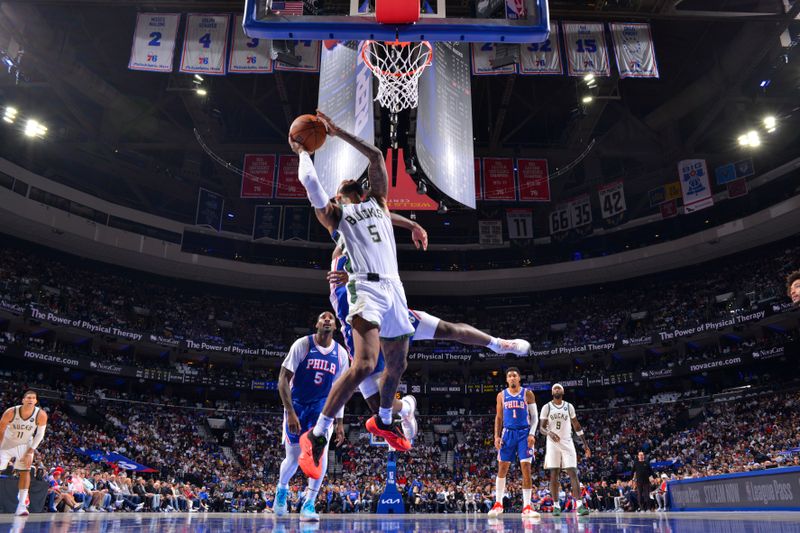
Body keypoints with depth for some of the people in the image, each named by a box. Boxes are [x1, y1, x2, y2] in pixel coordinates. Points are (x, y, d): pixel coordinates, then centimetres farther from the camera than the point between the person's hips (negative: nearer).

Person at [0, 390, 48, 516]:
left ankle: (21, 506, -5)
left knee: (25, 472, -8)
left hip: (24, 445, 0)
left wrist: (30, 452, -15)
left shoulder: (41, 415, -24)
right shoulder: (11, 412, -26)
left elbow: (40, 434, -11)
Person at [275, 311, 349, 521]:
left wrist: (339, 422, 5)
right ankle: (282, 488, 38)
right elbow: (283, 380, -13)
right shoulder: (302, 344, -13)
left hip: (321, 406, 2)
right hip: (297, 405, -2)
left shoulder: (341, 353, -2)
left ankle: (309, 504, -5)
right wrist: (290, 413, -21)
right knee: (293, 458, 4)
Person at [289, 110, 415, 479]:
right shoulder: (335, 213, 13)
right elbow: (309, 180, 3)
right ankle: (316, 436, -15)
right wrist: (302, 151, 21)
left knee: (397, 364, 15)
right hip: (367, 287, -6)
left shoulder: (377, 201, 23)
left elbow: (376, 156, 20)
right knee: (364, 363, -25)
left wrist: (338, 133, 23)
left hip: (394, 288, 6)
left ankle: (382, 421, 40)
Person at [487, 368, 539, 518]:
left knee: (526, 468, -8)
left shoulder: (527, 394, 0)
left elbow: (535, 416, 0)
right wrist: (497, 436, 1)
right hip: (508, 433, 3)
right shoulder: (502, 395, 8)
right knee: (502, 468, 3)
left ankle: (527, 507, -2)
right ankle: (498, 504, 14)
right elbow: (499, 417, 11)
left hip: (524, 433, -2)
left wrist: (532, 434, -12)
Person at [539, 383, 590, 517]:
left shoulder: (569, 406, 7)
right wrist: (549, 433, -24)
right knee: (554, 474, -1)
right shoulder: (546, 407, 1)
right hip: (552, 444, -1)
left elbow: (577, 426, 12)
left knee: (573, 473, -7)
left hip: (567, 443, 1)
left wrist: (585, 444, 8)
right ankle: (556, 505, 6)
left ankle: (580, 505, -10)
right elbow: (542, 428, -1)